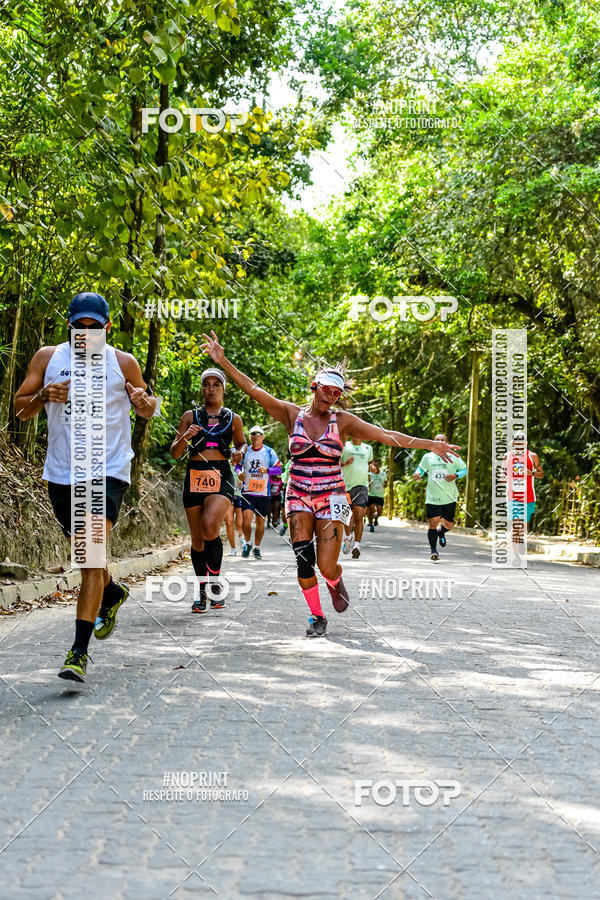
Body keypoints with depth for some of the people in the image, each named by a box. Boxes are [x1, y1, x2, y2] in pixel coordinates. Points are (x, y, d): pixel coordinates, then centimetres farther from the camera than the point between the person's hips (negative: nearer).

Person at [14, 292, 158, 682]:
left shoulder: (123, 362, 1)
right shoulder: (48, 357, 4)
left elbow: (148, 407, 13)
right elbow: (20, 408, 6)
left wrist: (146, 401, -12)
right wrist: (44, 396, -15)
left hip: (109, 471, -4)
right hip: (62, 472, 4)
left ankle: (80, 650, -18)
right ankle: (113, 593, 51)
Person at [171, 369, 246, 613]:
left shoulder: (233, 418, 8)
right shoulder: (190, 416, 8)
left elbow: (241, 442, 26)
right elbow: (175, 453, 6)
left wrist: (239, 453, 2)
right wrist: (185, 438, -14)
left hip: (221, 477, -2)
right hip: (194, 477, 2)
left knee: (210, 527, -26)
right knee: (197, 538, 6)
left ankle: (215, 581, -10)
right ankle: (201, 591, 20)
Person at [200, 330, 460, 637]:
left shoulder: (342, 421, 0)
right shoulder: (292, 414, 2)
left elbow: (386, 435, -4)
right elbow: (253, 390, -4)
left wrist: (429, 444, -12)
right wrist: (223, 361, -13)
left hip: (331, 498, -1)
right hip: (299, 496, 1)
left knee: (326, 567, -7)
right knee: (303, 559, -10)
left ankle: (335, 581, 31)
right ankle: (316, 616, 11)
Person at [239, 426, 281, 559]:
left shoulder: (269, 452, 3)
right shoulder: (245, 451, 7)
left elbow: (278, 469, 1)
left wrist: (267, 470, -18)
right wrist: (239, 472, -2)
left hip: (263, 493, 0)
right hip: (247, 492, 0)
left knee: (260, 522, 5)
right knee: (246, 519, -14)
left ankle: (257, 548, 21)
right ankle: (247, 543, 10)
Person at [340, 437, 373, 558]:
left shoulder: (368, 448, 14)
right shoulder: (344, 446, 6)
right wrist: (345, 463, -11)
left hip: (361, 486, 0)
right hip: (346, 485, 0)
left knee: (359, 515, -13)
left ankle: (356, 545, -11)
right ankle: (348, 537, 32)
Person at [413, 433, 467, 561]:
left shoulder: (453, 457, 2)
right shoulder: (427, 457, 7)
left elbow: (464, 469, 7)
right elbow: (420, 469, 19)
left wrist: (455, 475, -13)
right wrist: (417, 474, -5)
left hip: (449, 497, 0)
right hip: (432, 497, 0)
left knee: (448, 524, 6)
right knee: (433, 522, -12)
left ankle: (441, 532, 43)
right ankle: (433, 550, -4)